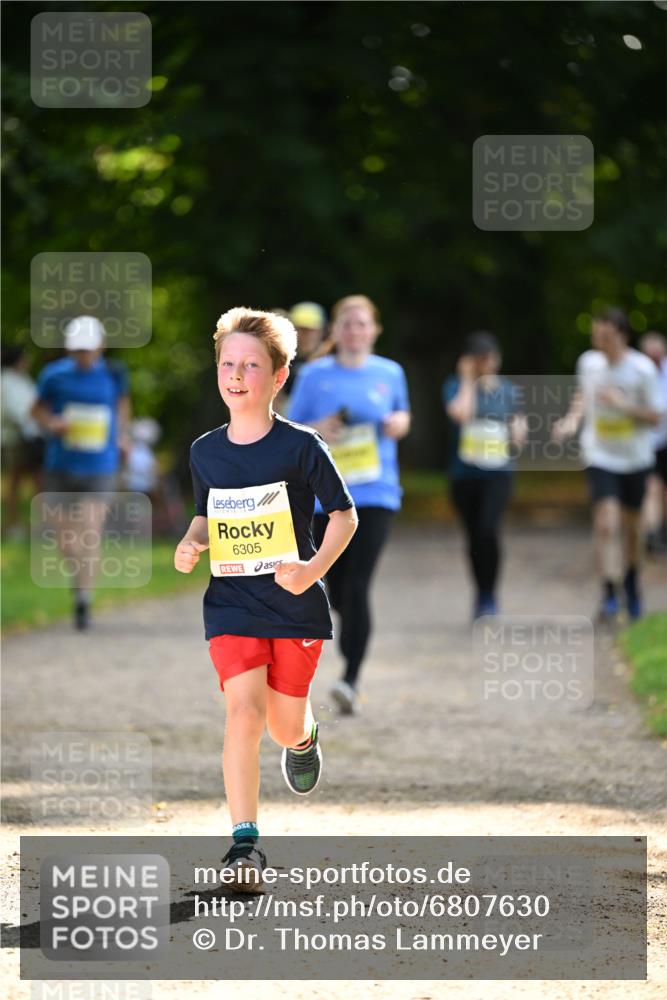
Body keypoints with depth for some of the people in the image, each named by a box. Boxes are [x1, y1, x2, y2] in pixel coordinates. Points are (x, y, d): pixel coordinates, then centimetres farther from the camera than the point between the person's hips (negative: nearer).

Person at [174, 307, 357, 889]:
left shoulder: (300, 447, -8)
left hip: (295, 604, -2)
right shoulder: (205, 452, 4)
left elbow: (344, 515, -2)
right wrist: (191, 545, -1)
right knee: (244, 710, -16)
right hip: (232, 604, 2)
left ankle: (304, 738, 49)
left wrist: (315, 568, -16)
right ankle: (245, 841, -15)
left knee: (285, 726, 9)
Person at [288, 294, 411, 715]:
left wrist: (400, 422, 1)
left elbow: (402, 413, 25)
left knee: (357, 586, -15)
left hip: (375, 494, -1)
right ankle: (353, 644, 38)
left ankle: (352, 680, -16)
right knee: (337, 590, 7)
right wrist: (316, 430, -13)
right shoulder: (314, 375, 4)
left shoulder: (390, 373, 7)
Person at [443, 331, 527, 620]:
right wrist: (468, 380, -11)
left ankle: (488, 596, -11)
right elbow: (460, 412, -21)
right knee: (474, 536, 10)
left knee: (488, 530, -21)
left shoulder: (508, 390, 7)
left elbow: (518, 422, 18)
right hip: (464, 474, 0)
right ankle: (483, 596, 28)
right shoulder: (456, 386, -1)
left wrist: (518, 431, -4)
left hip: (498, 473, 0)